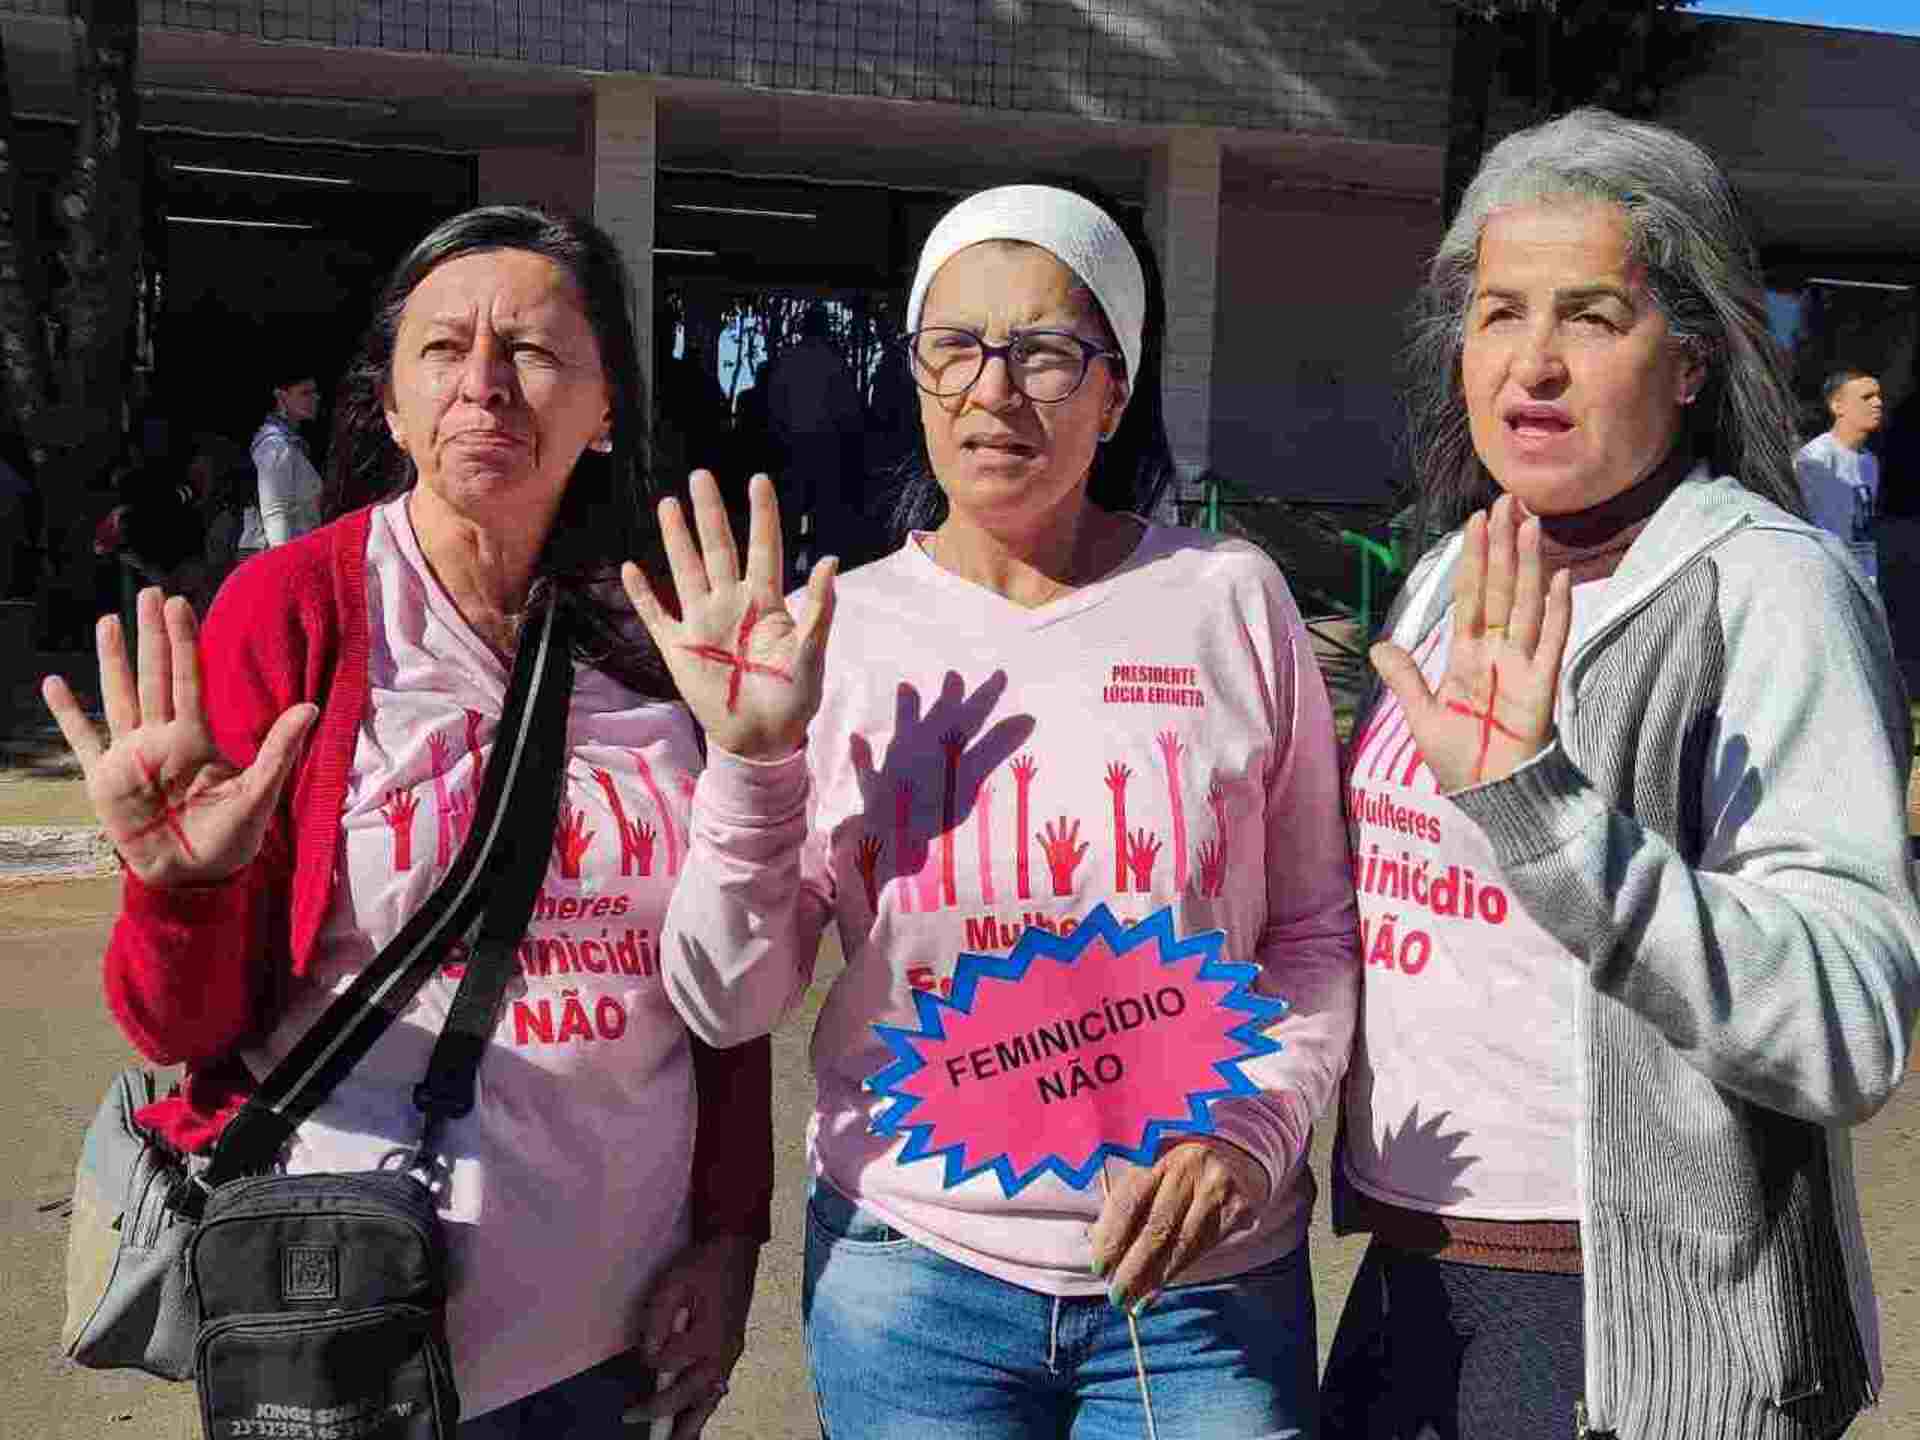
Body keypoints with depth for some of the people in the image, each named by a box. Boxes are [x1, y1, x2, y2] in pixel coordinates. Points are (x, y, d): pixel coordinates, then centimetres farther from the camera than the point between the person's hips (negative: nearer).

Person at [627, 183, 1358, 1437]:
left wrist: (1255, 1124, -11)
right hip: (911, 1270, 1)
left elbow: (1316, 926, 4)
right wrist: (752, 758, -16)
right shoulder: (840, 631, -3)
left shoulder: (1230, 600, -3)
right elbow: (732, 1004, -3)